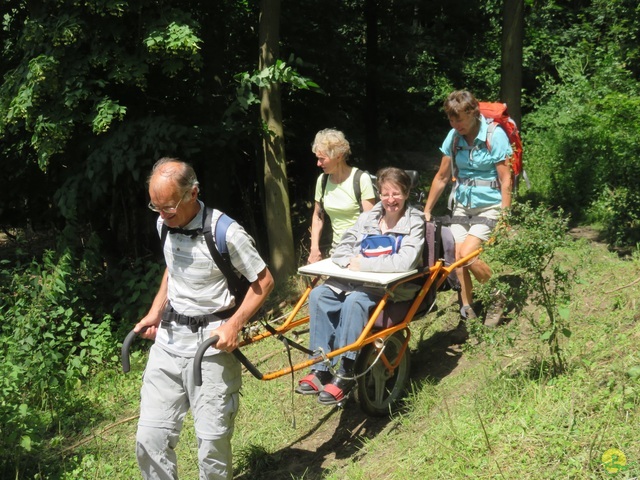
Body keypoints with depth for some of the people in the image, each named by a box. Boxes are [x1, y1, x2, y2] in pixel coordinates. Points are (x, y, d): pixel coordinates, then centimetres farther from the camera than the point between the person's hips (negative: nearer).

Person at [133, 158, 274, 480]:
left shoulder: (226, 233, -18)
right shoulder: (165, 224, 2)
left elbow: (264, 281, -8)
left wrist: (234, 325, -18)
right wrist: (155, 312, 10)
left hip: (210, 345, -5)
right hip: (167, 339, 6)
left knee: (212, 443, -1)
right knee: (150, 439, 3)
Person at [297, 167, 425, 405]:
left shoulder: (414, 221, -3)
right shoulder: (367, 218, 13)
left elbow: (405, 262, -18)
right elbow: (340, 251, 10)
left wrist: (363, 263, -17)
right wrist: (350, 261, -14)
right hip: (357, 280, 6)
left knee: (355, 300, -34)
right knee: (319, 294, -19)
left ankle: (345, 373, -28)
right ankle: (320, 369, -18)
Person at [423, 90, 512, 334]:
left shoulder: (494, 135, -13)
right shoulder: (454, 137, 1)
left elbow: (505, 180, -13)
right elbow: (442, 177, 9)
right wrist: (426, 211, 11)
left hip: (489, 205, -5)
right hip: (462, 204, 5)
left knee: (466, 254, -18)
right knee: (456, 258, -3)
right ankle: (467, 315, 9)